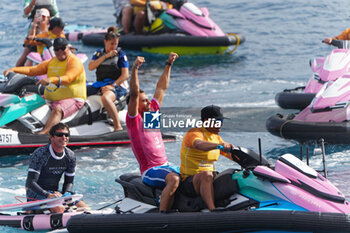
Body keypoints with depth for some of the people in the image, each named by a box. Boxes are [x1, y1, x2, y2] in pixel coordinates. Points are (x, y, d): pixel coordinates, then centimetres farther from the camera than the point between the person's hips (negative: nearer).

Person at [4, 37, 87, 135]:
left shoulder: (74, 61, -8)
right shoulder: (51, 62, 16)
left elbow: (67, 79, -26)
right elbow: (33, 70, 11)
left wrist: (51, 80, -44)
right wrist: (13, 70, -3)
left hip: (72, 99, -9)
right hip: (51, 100, 9)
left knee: (57, 110, -38)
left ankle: (44, 132, -58)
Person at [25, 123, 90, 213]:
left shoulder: (70, 156, 2)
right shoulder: (40, 154, -18)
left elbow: (69, 182, 9)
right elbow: (30, 182, -22)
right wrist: (48, 195, -35)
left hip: (55, 193, 6)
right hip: (36, 193, -6)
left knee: (85, 208, -11)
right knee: (59, 208, -34)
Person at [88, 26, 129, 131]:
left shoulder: (121, 54, 3)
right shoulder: (98, 53, 16)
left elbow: (125, 75, -5)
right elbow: (91, 67, -1)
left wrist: (113, 85, -17)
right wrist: (105, 56, -9)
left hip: (117, 84, -6)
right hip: (100, 84, 6)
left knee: (105, 97, -40)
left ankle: (118, 127, -43)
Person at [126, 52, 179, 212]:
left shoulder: (152, 112, 16)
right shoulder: (133, 119, -3)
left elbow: (161, 88, 21)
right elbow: (134, 94, -17)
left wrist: (169, 64, 23)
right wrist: (134, 69, -26)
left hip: (165, 166, 9)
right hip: (149, 171, -9)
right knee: (174, 179, -34)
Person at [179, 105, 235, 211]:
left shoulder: (216, 138, 17)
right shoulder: (194, 133, -10)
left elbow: (231, 154, 16)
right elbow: (199, 145, -34)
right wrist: (219, 145, -51)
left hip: (209, 178, 8)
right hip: (189, 181, -8)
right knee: (206, 175, -39)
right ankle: (212, 211, -52)